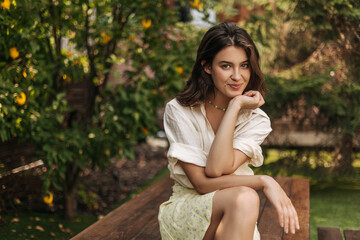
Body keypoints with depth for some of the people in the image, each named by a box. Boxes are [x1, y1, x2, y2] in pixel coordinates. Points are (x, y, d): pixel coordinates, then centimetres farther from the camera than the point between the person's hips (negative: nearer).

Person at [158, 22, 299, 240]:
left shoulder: (256, 119, -1)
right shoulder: (179, 111, -7)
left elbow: (217, 168, -18)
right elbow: (201, 182, -14)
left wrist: (235, 105, -15)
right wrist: (264, 182, -23)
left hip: (233, 219, 2)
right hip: (185, 214, -1)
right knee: (243, 198, -30)